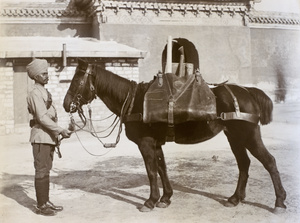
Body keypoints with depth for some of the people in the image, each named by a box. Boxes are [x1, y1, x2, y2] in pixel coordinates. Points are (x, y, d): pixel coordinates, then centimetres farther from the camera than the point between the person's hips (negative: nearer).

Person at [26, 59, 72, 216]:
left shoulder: (44, 92, 15)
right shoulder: (35, 93, -14)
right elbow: (42, 117, -22)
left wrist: (57, 132, 16)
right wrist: (60, 130, -25)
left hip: (49, 136, 9)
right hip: (41, 137, -9)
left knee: (46, 170, 14)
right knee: (41, 171, -3)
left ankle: (46, 202, 23)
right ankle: (41, 206, 4)